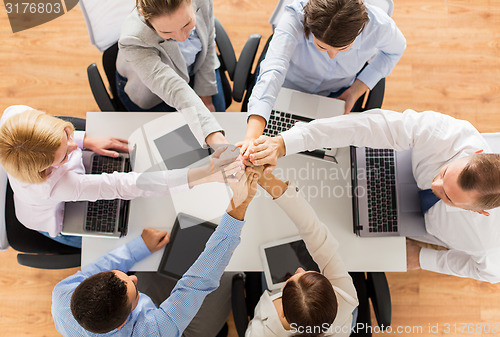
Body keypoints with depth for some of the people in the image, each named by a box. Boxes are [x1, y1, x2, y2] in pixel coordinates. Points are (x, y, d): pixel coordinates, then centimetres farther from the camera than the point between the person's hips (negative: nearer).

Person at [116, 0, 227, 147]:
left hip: (196, 68, 4)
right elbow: (177, 92, -51)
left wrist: (205, 95, -6)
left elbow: (208, 42, -11)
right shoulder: (132, 42, -42)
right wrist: (213, 136, -63)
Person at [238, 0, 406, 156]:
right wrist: (252, 136, -66)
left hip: (336, 93, 1)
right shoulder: (294, 17, -40)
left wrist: (355, 92, -17)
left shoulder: (379, 25, -32)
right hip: (288, 84, -1)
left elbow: (395, 49, -8)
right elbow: (272, 72, -53)